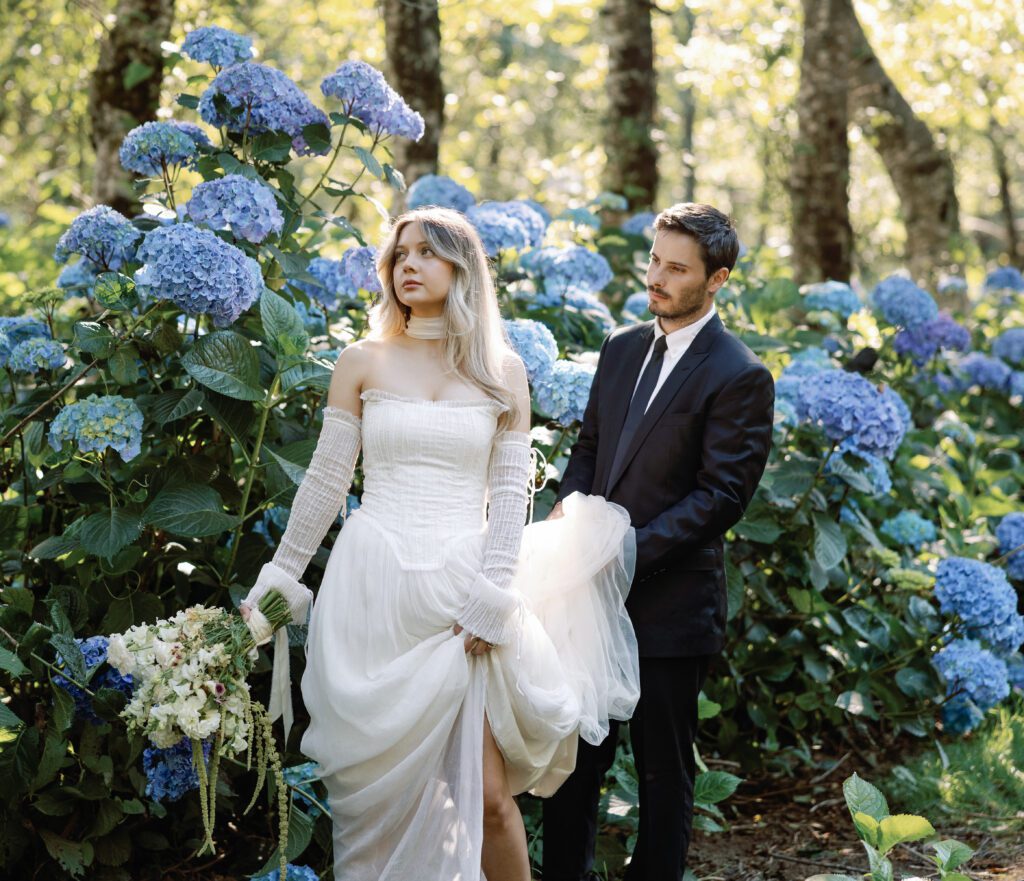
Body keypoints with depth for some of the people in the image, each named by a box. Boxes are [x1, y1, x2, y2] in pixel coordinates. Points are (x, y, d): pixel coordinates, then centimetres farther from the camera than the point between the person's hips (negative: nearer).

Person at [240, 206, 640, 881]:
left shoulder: (501, 370, 7)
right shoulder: (363, 363, 6)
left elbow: (510, 491, 4)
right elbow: (325, 482, 9)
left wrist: (492, 599, -6)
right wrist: (278, 580, 8)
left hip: (461, 593, 0)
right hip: (372, 591, 1)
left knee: (487, 792, -6)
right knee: (376, 785, 2)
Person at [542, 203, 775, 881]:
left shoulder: (739, 377, -11)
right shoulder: (623, 348, 11)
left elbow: (722, 496, -15)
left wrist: (630, 551, -20)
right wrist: (571, 501, -3)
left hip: (671, 604, -6)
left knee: (663, 768, 7)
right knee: (576, 754, 13)